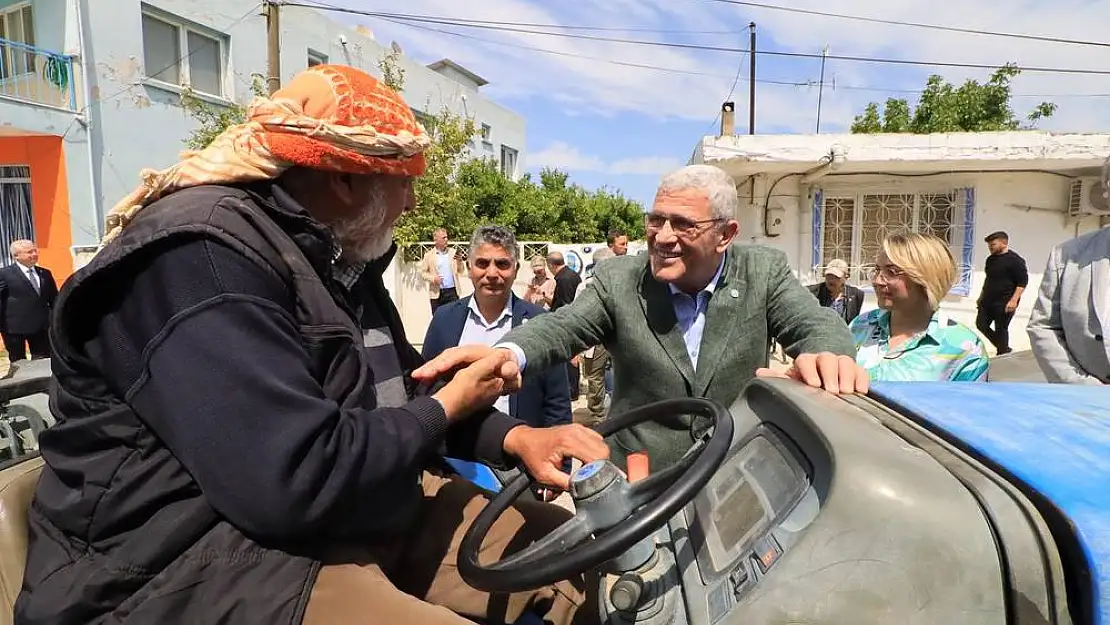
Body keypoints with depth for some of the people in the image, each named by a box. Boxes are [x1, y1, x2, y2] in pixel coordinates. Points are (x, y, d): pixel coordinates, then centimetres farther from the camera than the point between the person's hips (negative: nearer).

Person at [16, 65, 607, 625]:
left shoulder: (333, 255, 10)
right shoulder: (199, 256, -22)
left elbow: (397, 393, 14)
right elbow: (299, 478, -29)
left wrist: (513, 437, -3)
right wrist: (444, 409, -12)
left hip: (351, 507, 9)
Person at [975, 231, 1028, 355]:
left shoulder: (1014, 260, -12)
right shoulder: (991, 259, 12)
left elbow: (1023, 281, -15)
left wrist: (1014, 300, -22)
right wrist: (981, 297, 22)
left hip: (1004, 303, -8)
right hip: (988, 301, 8)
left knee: (1001, 330, -2)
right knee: (981, 324, 8)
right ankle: (1004, 349, 24)